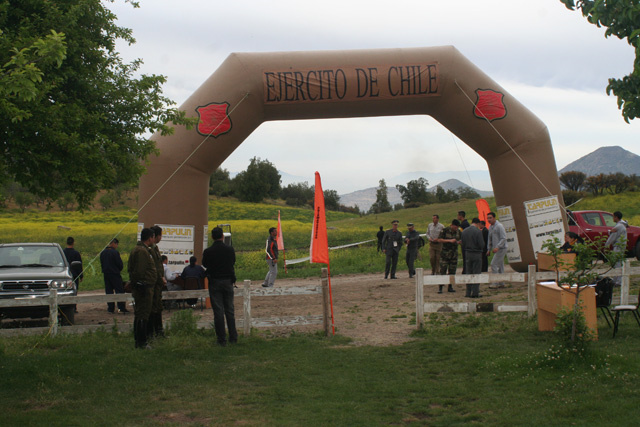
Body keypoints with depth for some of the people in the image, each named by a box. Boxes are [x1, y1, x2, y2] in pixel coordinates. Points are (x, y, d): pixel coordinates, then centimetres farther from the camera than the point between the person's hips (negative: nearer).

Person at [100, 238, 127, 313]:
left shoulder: (102, 253, 8)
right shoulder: (115, 252, -14)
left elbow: (102, 264, 13)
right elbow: (120, 264, -13)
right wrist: (120, 269, 7)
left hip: (106, 274, 6)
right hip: (115, 274, -6)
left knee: (109, 291, 9)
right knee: (119, 291, -2)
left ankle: (110, 308, 9)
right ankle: (121, 308, -5)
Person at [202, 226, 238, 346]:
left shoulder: (208, 251, -11)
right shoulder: (230, 249, -5)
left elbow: (205, 264, 6)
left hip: (214, 283, -2)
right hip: (228, 281, 2)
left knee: (218, 311, 1)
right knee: (230, 310, 11)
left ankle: (222, 339, 2)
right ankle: (233, 338, 13)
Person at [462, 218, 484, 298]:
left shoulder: (464, 231, 3)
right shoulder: (478, 231, -15)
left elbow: (463, 244, 7)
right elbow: (482, 245, -16)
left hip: (468, 254, 5)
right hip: (477, 254, -5)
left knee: (468, 273, 12)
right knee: (476, 273, 1)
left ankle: (468, 292, 13)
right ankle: (475, 293, -1)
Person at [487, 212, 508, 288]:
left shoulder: (499, 226, -14)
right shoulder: (491, 227, 13)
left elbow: (504, 238, -20)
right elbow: (490, 239, 22)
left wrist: (497, 247, -27)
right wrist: (489, 249, 18)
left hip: (501, 249, -9)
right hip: (496, 249, 9)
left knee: (494, 264, -11)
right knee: (500, 266, 11)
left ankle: (495, 283, -8)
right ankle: (501, 283, 15)